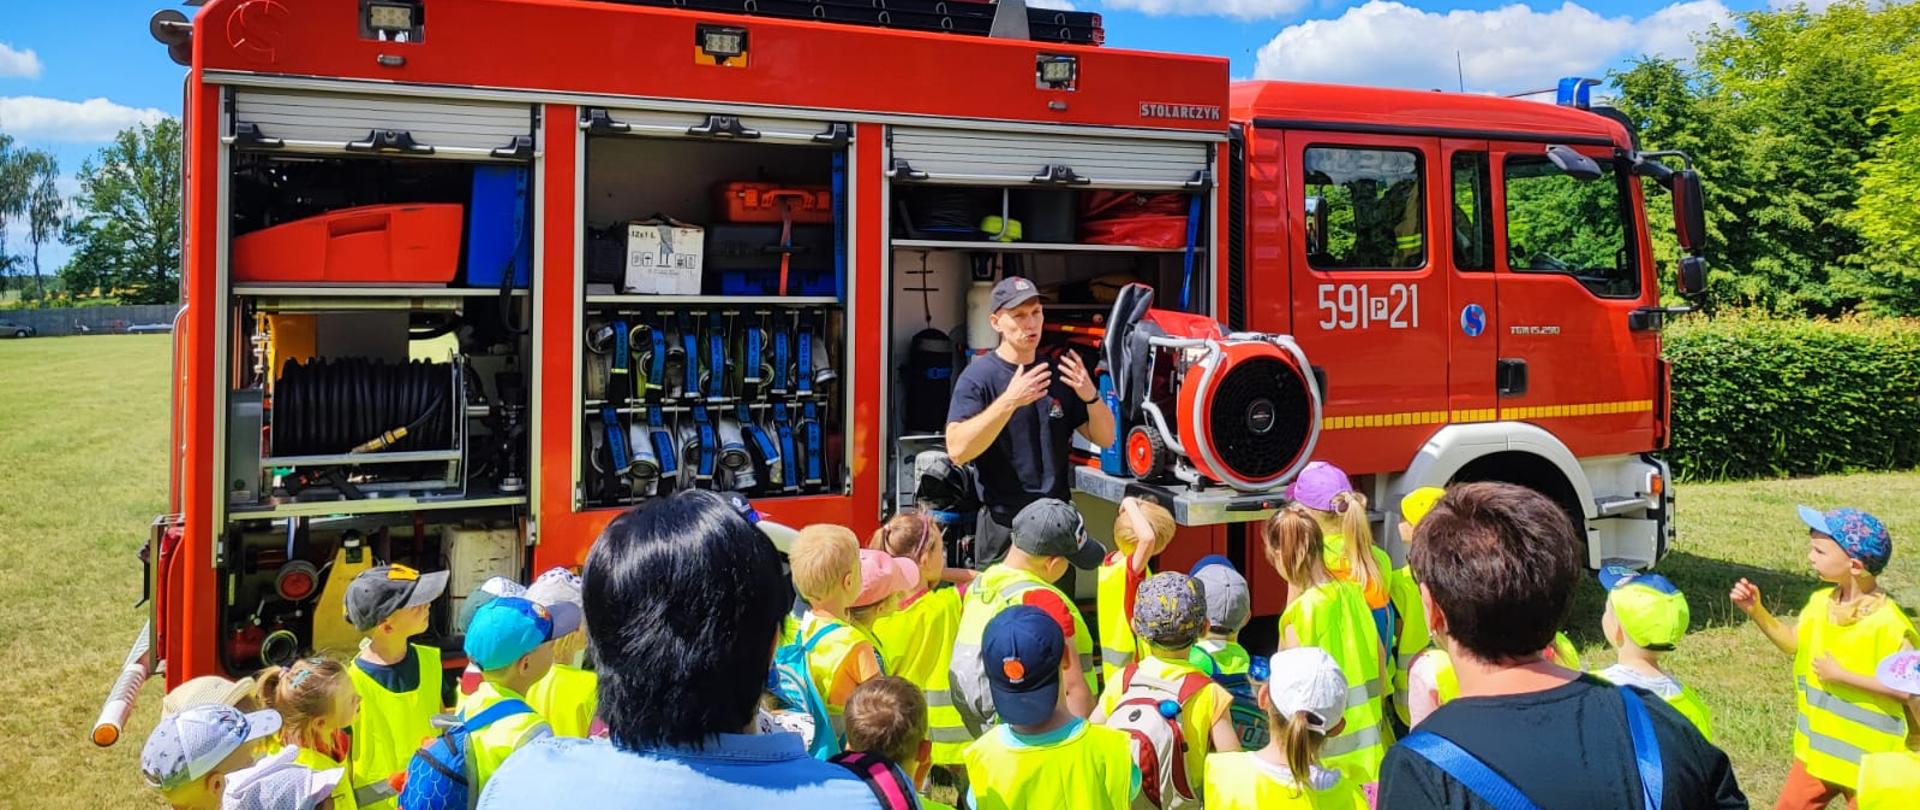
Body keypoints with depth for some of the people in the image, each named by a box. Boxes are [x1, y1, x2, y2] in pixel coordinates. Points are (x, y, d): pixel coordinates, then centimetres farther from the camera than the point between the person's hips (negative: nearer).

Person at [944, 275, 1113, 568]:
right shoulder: (978, 377, -11)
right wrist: (1010, 400, -33)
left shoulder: (1058, 375, 7)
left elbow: (1105, 438, 6)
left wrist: (1091, 395, -14)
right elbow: (957, 450, -24)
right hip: (1004, 529, -5)